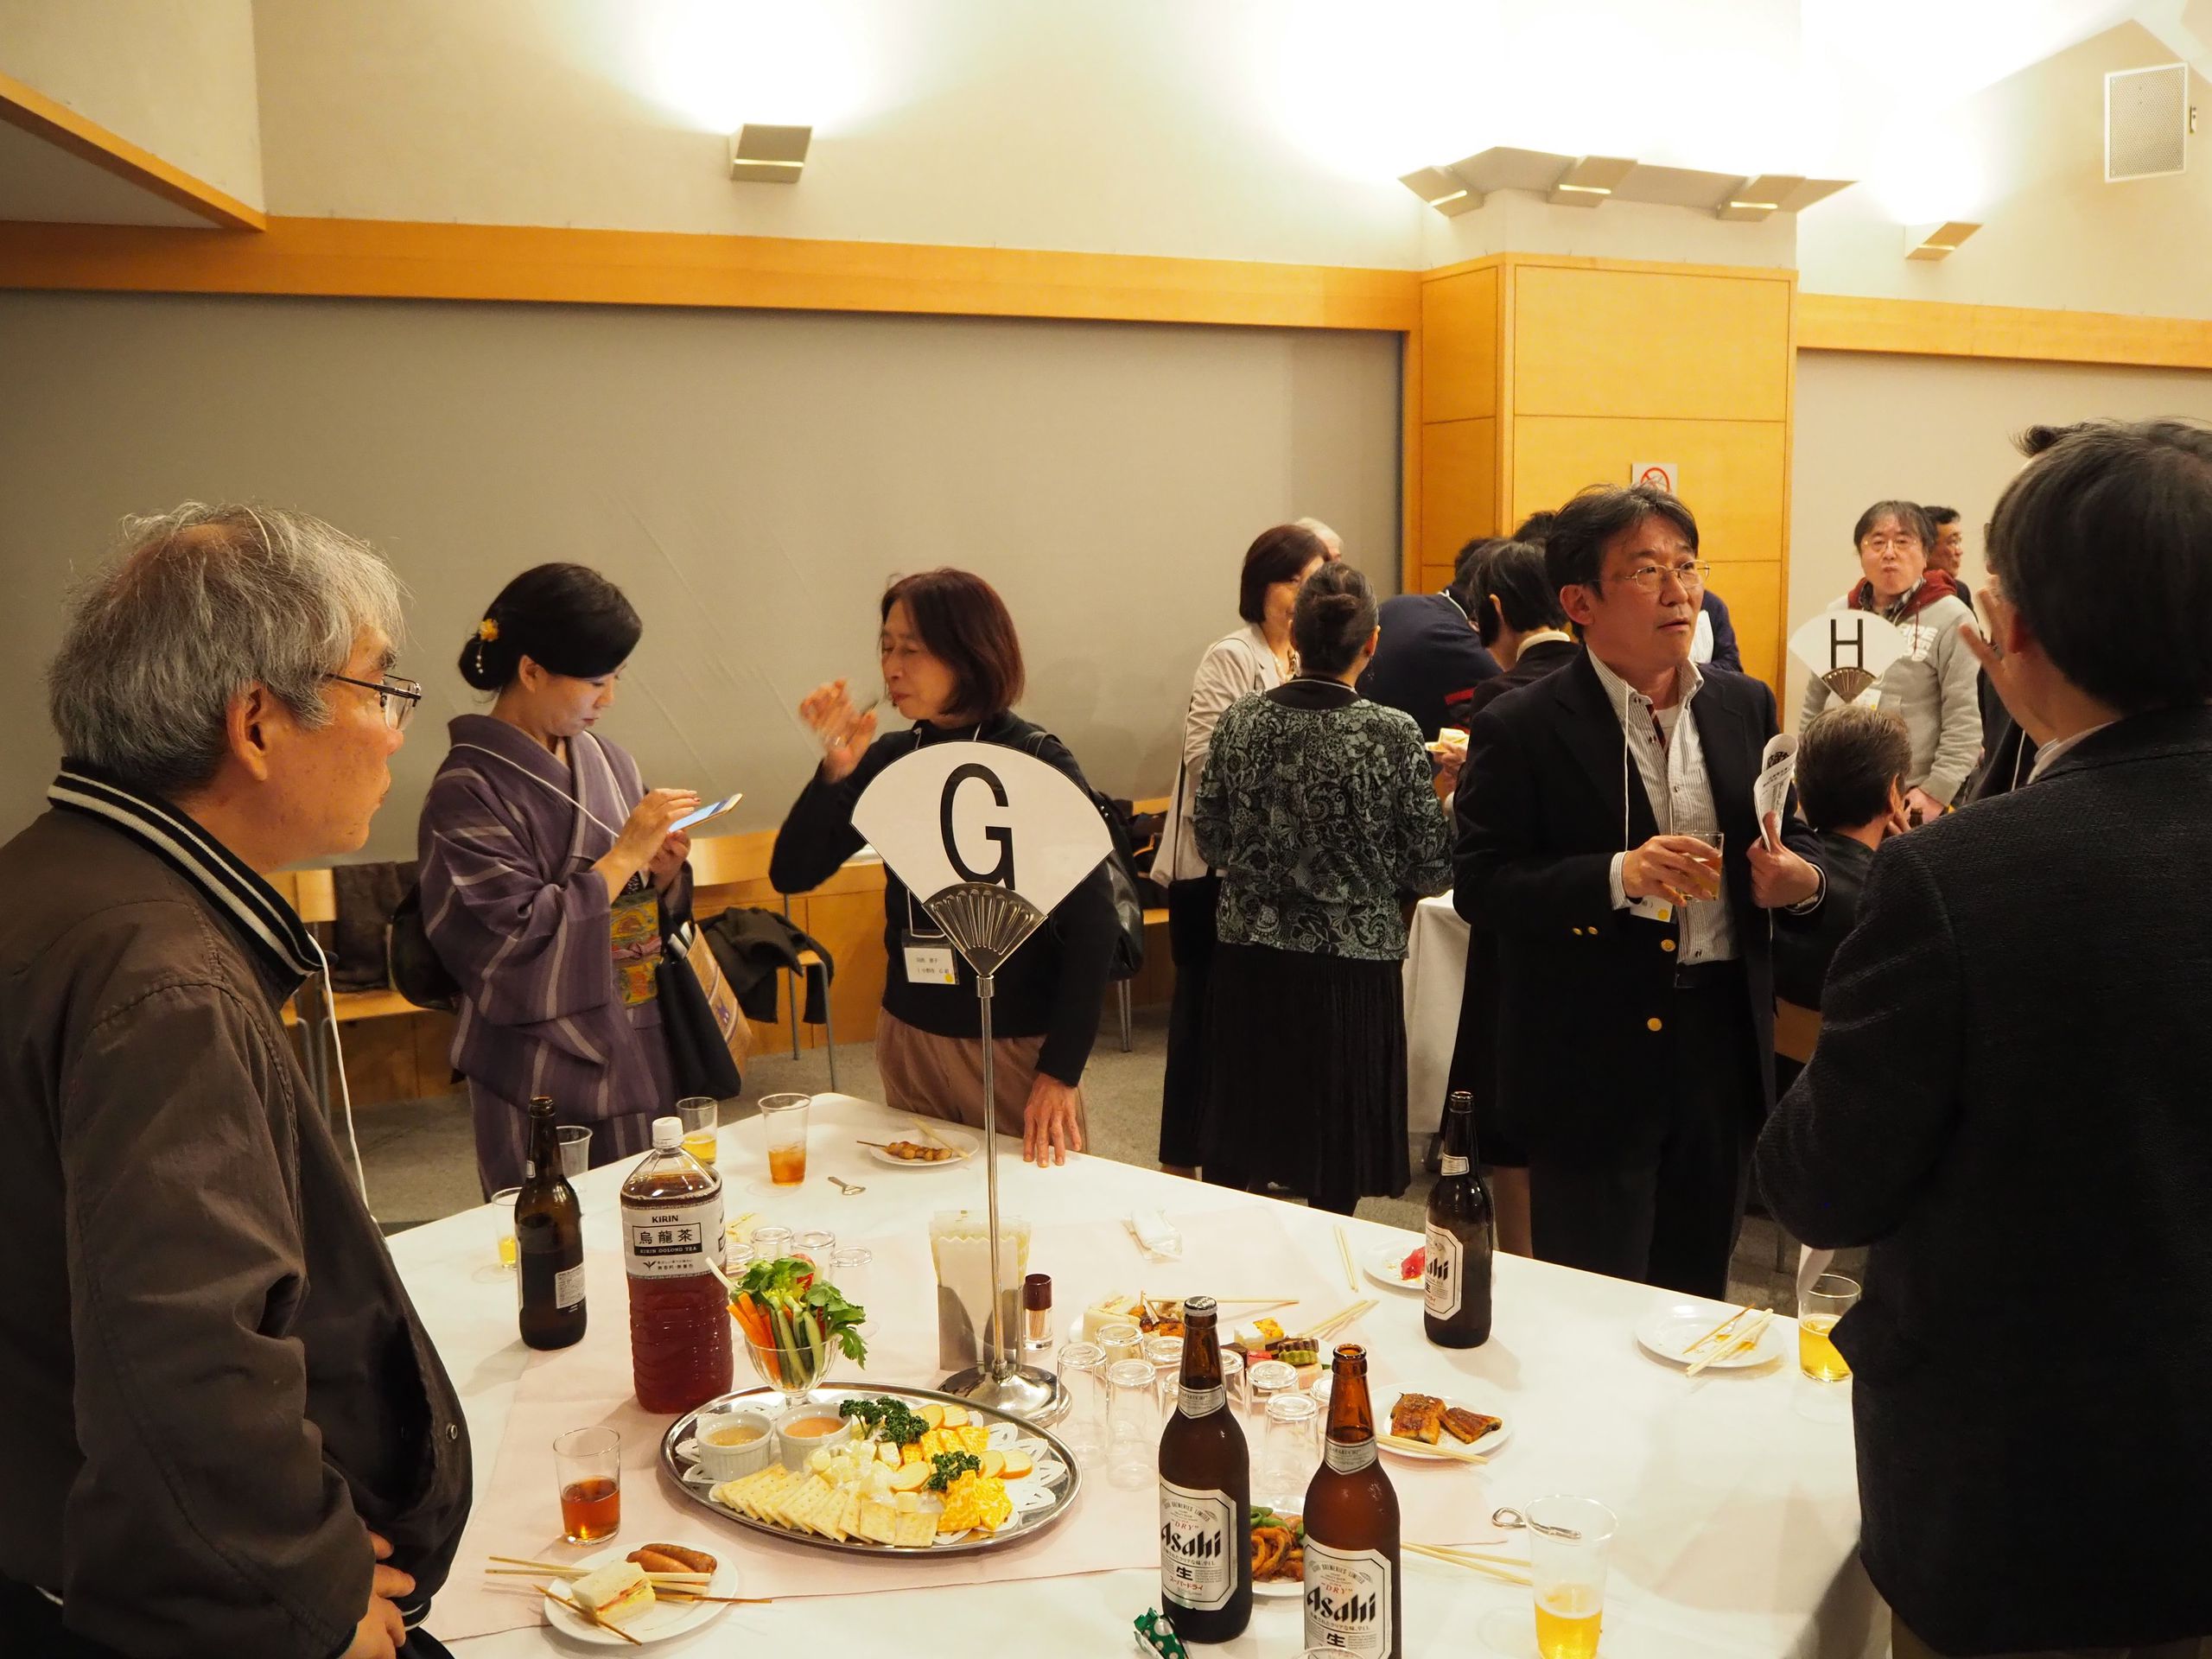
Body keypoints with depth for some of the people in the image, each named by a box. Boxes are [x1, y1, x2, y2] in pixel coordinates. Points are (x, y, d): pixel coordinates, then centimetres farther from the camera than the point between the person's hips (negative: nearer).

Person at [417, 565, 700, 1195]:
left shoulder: (607, 763, 6)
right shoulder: (468, 793, -13)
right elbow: (514, 953, -18)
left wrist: (664, 876, -6)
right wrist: (624, 856, -17)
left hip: (645, 1063, 6)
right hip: (547, 1091, -6)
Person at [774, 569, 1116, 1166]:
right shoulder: (890, 758, 0)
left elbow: (1091, 925, -14)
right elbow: (792, 875, -3)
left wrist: (1061, 1071, -17)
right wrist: (837, 769, -17)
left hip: (1018, 1048, -4)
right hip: (909, 1040, 5)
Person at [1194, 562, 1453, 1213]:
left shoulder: (1239, 723, -4)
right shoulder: (1394, 735, -13)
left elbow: (1212, 845, 4)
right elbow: (1429, 872, -8)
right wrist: (1439, 791, 6)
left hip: (1250, 966, 3)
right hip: (1350, 970, -3)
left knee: (1233, 1167, 16)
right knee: (1334, 1173, 12)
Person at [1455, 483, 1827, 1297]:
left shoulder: (1743, 705, 8)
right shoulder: (1520, 729, -9)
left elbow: (1789, 836, 15)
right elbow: (1480, 886, -13)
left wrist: (1798, 877, -9)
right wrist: (1618, 876, -26)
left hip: (1722, 1043, 5)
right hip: (1592, 1062, -5)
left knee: (1696, 1292, 18)